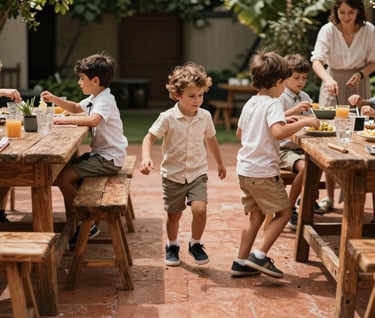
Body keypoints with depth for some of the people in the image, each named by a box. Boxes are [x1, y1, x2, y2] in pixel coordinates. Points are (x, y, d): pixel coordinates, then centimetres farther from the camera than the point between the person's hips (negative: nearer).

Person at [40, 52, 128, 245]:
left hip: (109, 158, -11)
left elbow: (93, 120, -39)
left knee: (64, 178, -17)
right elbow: (76, 108, 31)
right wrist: (54, 99, 16)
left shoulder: (105, 101, -18)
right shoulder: (95, 99, 14)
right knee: (64, 170, 14)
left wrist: (65, 119, -30)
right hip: (100, 153, 11)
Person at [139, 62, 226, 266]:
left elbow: (211, 139, 14)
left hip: (197, 173, 2)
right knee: (174, 215, 10)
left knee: (200, 209, -16)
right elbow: (149, 137, -12)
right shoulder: (167, 118, -14)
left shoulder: (205, 117, -3)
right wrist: (146, 158, -32)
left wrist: (220, 163, 26)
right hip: (173, 174, -1)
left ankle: (195, 244, 10)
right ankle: (172, 246, 36)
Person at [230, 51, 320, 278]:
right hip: (263, 171, -8)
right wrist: (304, 122, -24)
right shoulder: (273, 104, -14)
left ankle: (241, 262, 17)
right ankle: (260, 256, -2)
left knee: (256, 215, 17)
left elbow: (240, 133, 26)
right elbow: (278, 132, -32)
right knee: (284, 212, 5)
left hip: (245, 170, 9)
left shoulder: (250, 103, 12)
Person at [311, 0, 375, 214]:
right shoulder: (328, 30, -13)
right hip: (333, 85, -1)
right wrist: (328, 79, -41)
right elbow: (317, 60, -22)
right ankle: (329, 196, 9)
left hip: (358, 87, 1)